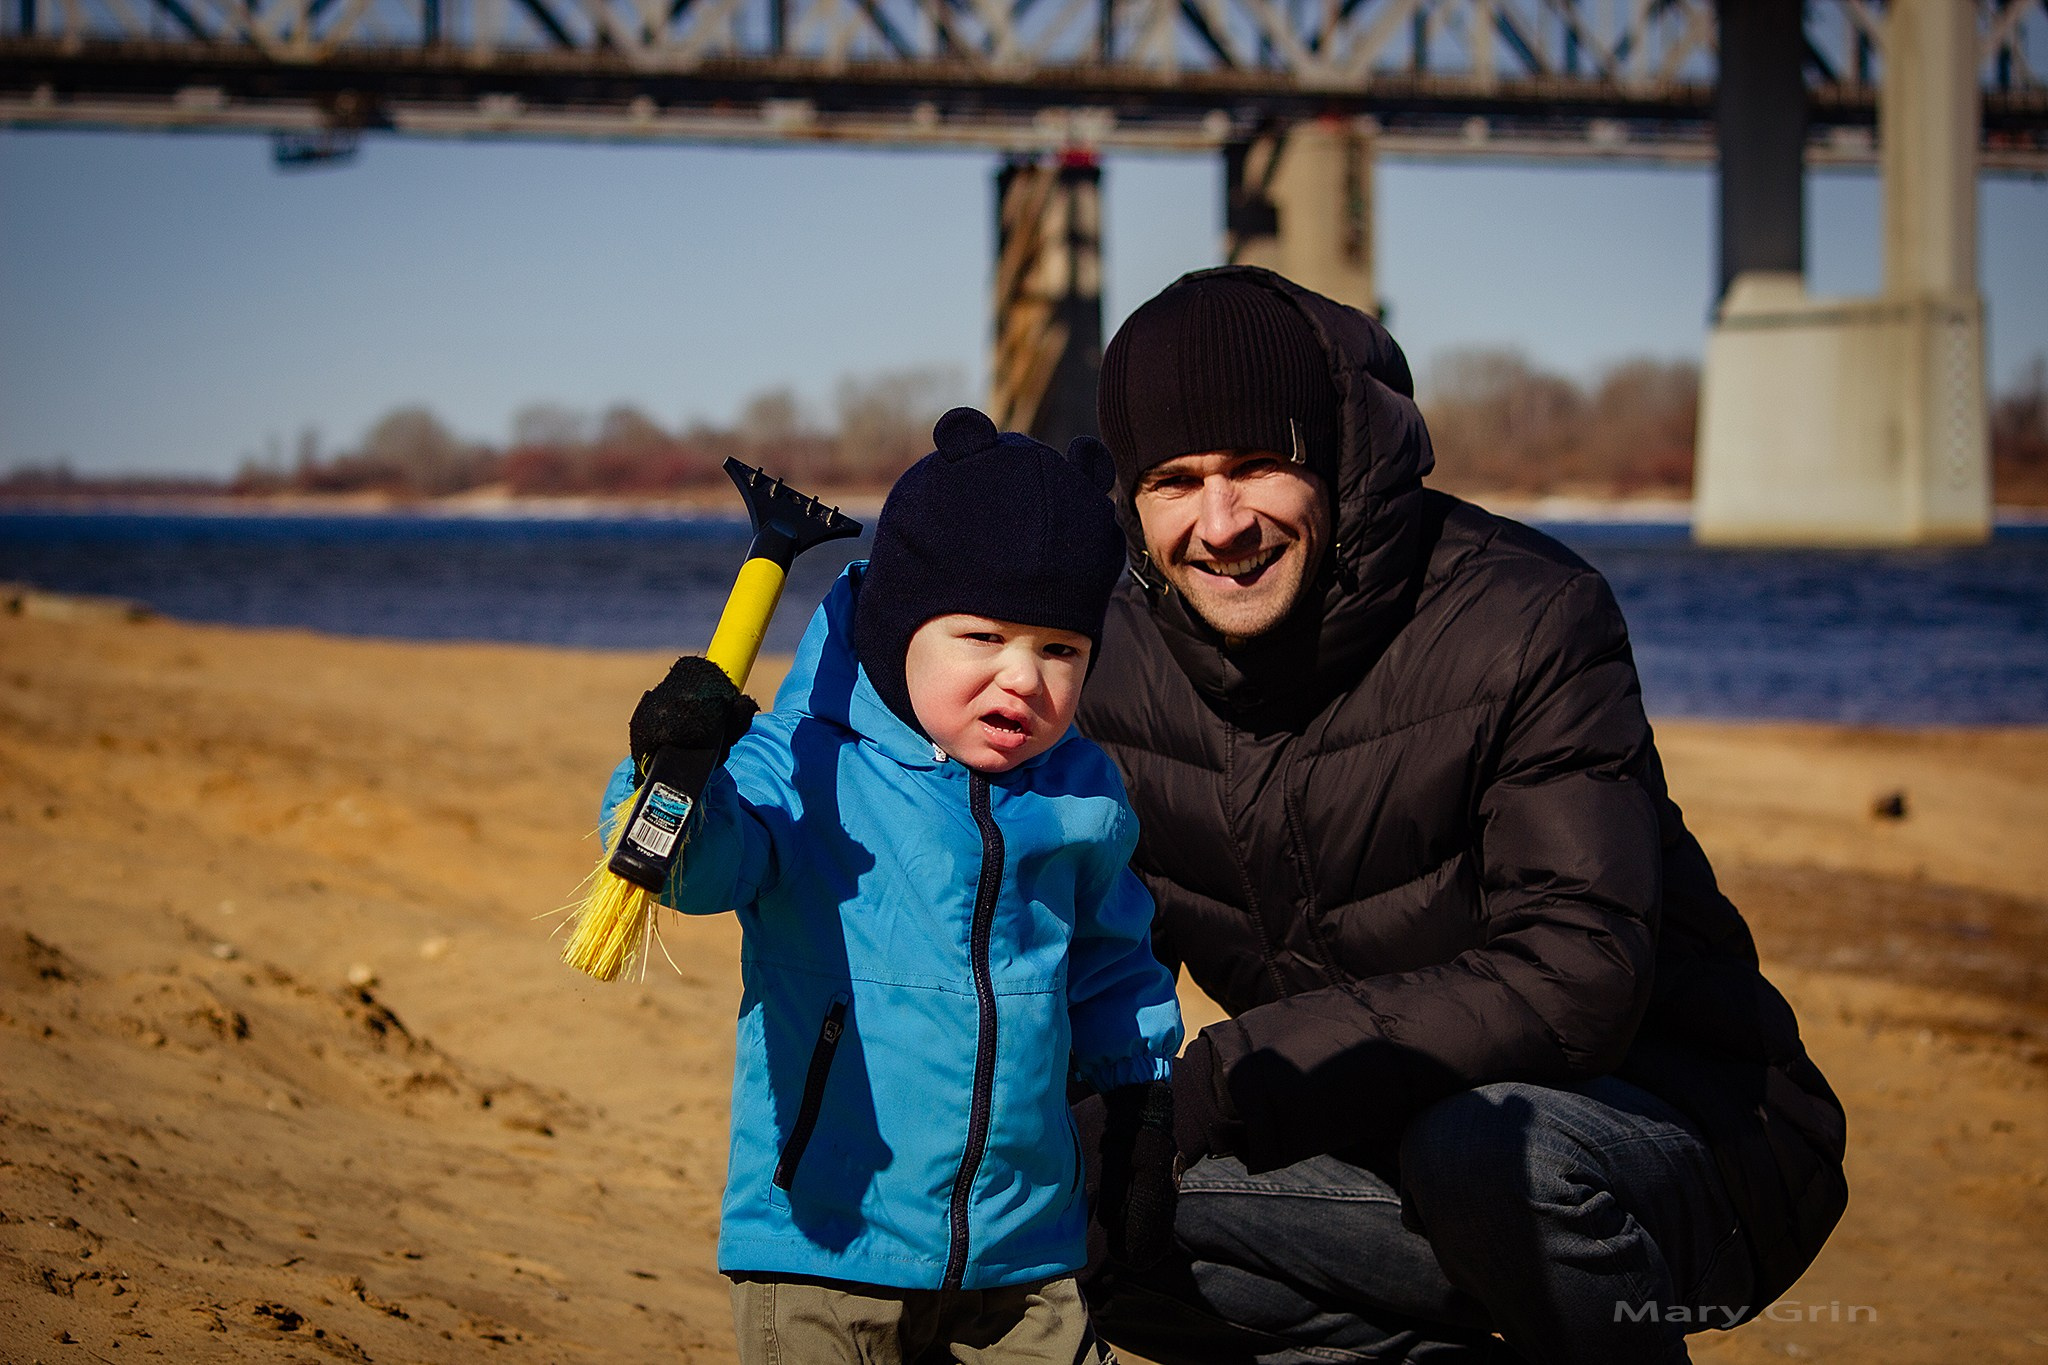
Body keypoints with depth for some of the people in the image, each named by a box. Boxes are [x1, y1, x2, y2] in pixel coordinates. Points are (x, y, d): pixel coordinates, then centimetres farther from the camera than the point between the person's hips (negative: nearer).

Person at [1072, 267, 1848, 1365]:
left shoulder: (1527, 618, -18)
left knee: (1486, 1145, -38)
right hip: (1383, 1135, 5)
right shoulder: (1114, 668, -1)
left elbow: (1579, 979, -27)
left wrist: (1235, 1076, -32)